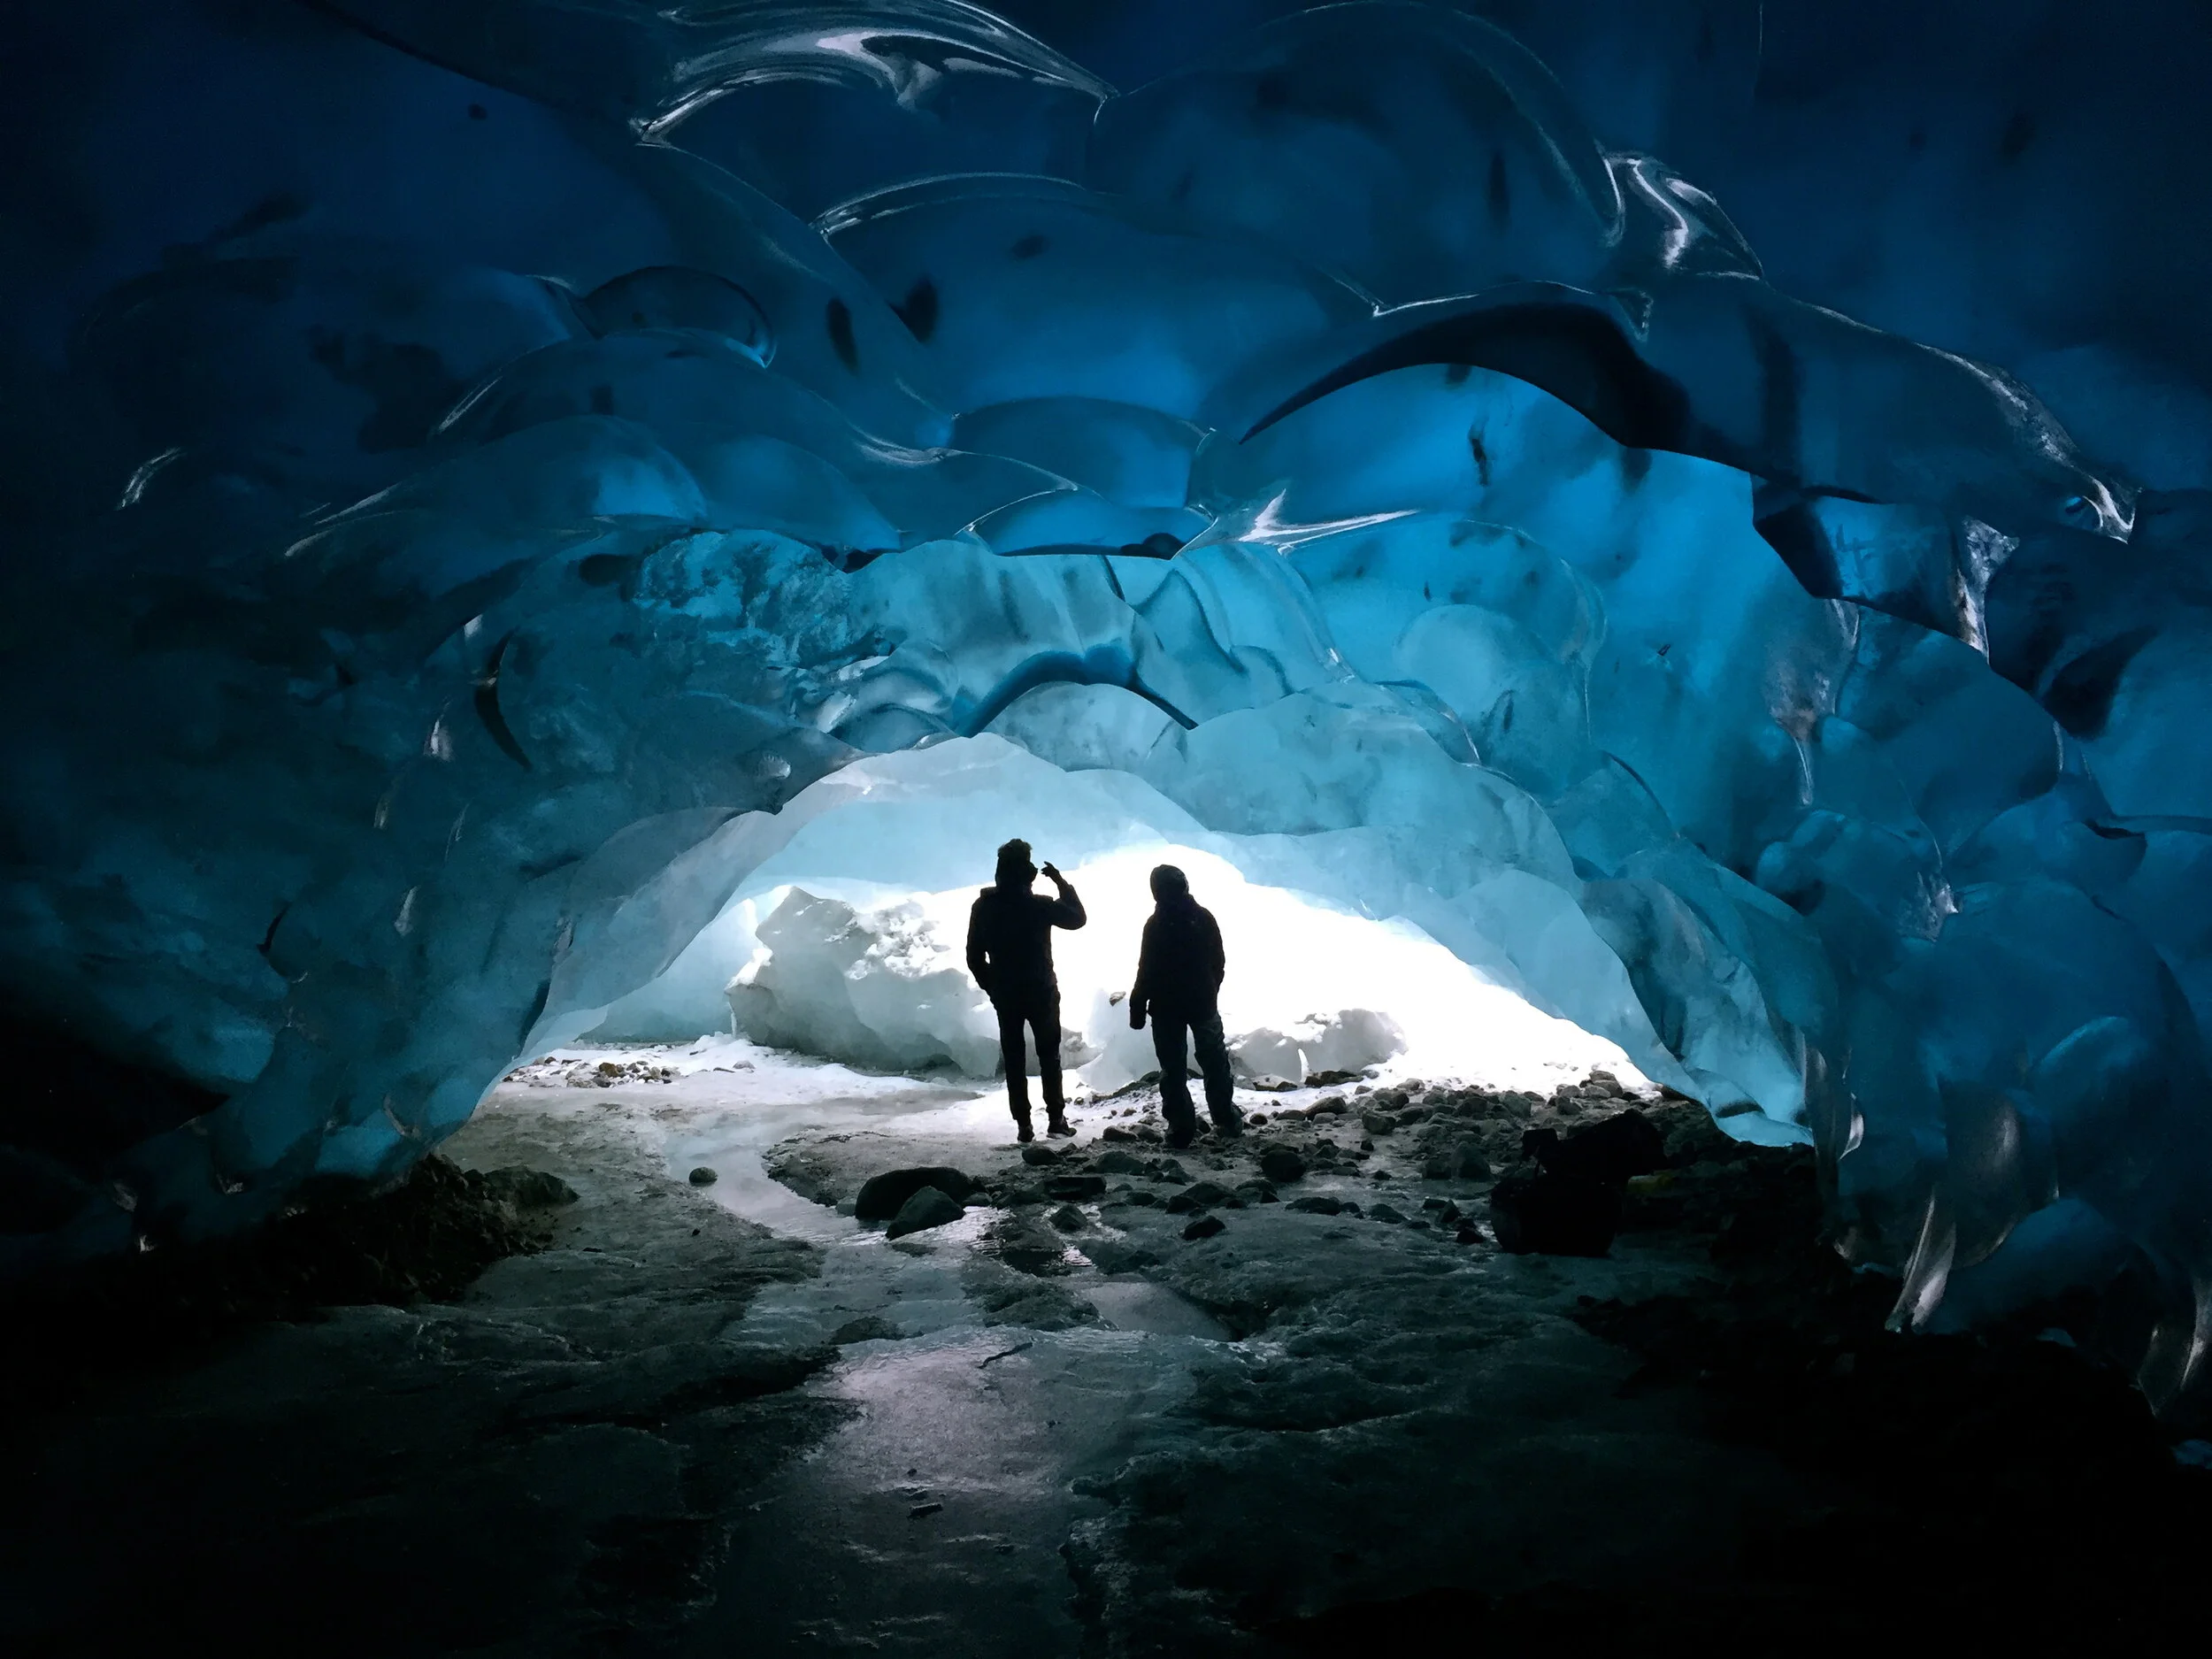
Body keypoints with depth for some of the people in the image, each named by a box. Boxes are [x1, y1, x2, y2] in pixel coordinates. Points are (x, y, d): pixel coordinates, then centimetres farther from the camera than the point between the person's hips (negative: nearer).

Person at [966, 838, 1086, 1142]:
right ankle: (1056, 1119, 10)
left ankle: (1023, 1125, 5)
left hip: (1004, 995, 2)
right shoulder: (1040, 906, -14)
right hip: (1041, 992, -2)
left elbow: (974, 957, 0)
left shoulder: (983, 907, -5)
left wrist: (991, 986, 12)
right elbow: (1077, 918, 3)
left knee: (1014, 1060, 7)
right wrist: (1062, 883, 7)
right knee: (1049, 1055, 11)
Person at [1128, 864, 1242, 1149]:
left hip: (1166, 1007, -3)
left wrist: (1137, 1007, -6)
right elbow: (1219, 962, 6)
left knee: (1173, 1068, 5)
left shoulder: (1156, 924, -16)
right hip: (1203, 1002, 3)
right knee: (1215, 1063, 14)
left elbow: (1146, 971, -15)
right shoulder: (1204, 917, -2)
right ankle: (1227, 1122, 17)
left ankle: (1181, 1127, 4)